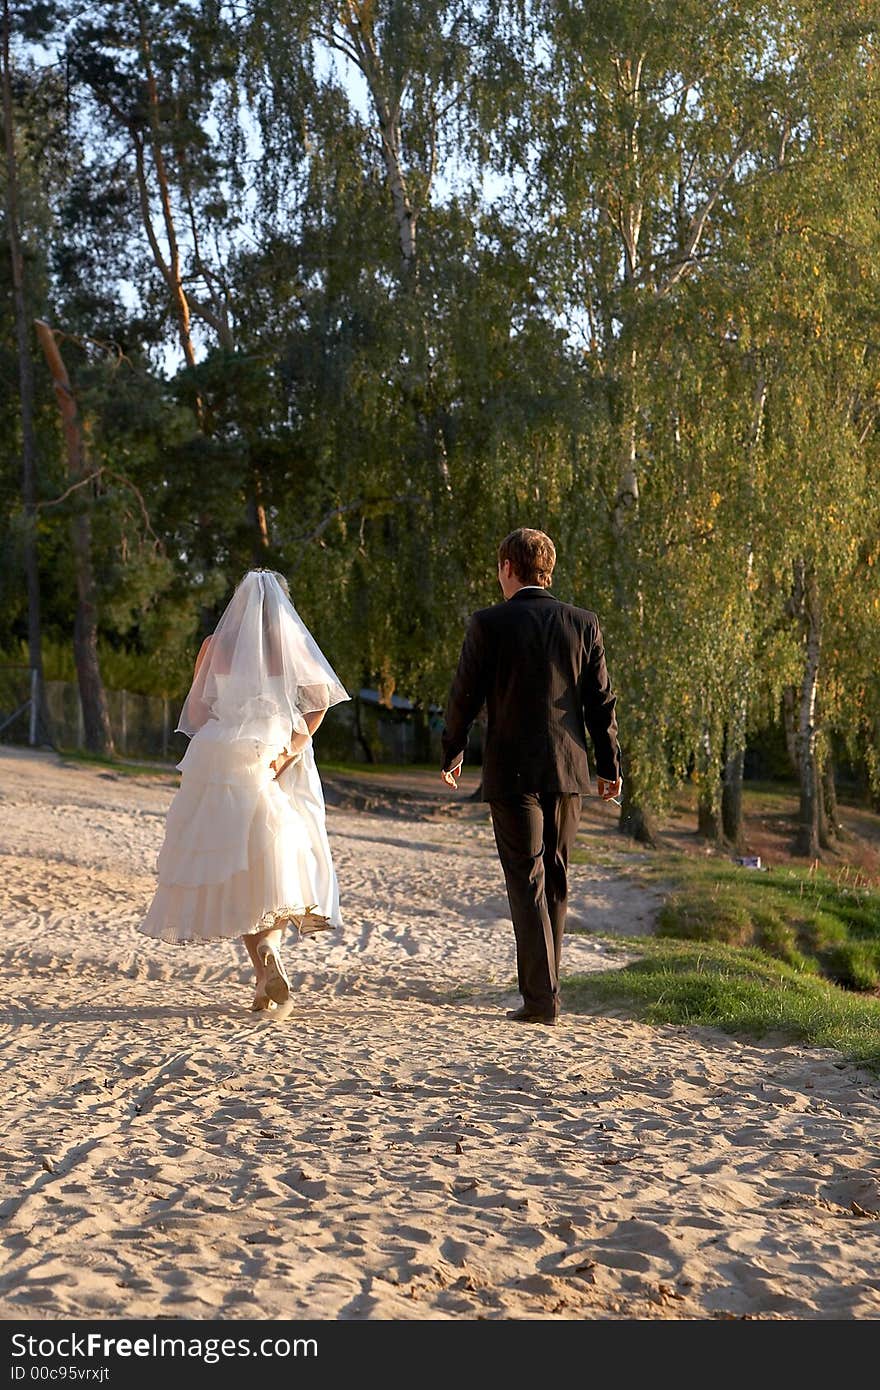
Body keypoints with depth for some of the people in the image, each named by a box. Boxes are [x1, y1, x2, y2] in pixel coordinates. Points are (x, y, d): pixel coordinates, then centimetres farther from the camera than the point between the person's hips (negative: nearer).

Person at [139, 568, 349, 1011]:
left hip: (223, 760, 0)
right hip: (279, 765, 0)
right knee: (281, 858, 8)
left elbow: (196, 713, 6)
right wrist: (289, 751, -10)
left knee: (237, 866, 5)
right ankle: (269, 943, -16)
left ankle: (266, 973, -5)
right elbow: (319, 700, -8)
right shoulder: (293, 644, 4)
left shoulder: (215, 646, 4)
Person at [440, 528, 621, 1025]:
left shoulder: (489, 624, -7)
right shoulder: (583, 623, 3)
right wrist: (610, 764, 12)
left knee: (527, 882, 1)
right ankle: (544, 987, 25)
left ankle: (541, 998, -3)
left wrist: (452, 754, 13)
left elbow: (464, 697, -2)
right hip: (567, 770, 4)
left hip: (512, 772, -4)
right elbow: (601, 700, 4)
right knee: (556, 880, 15)